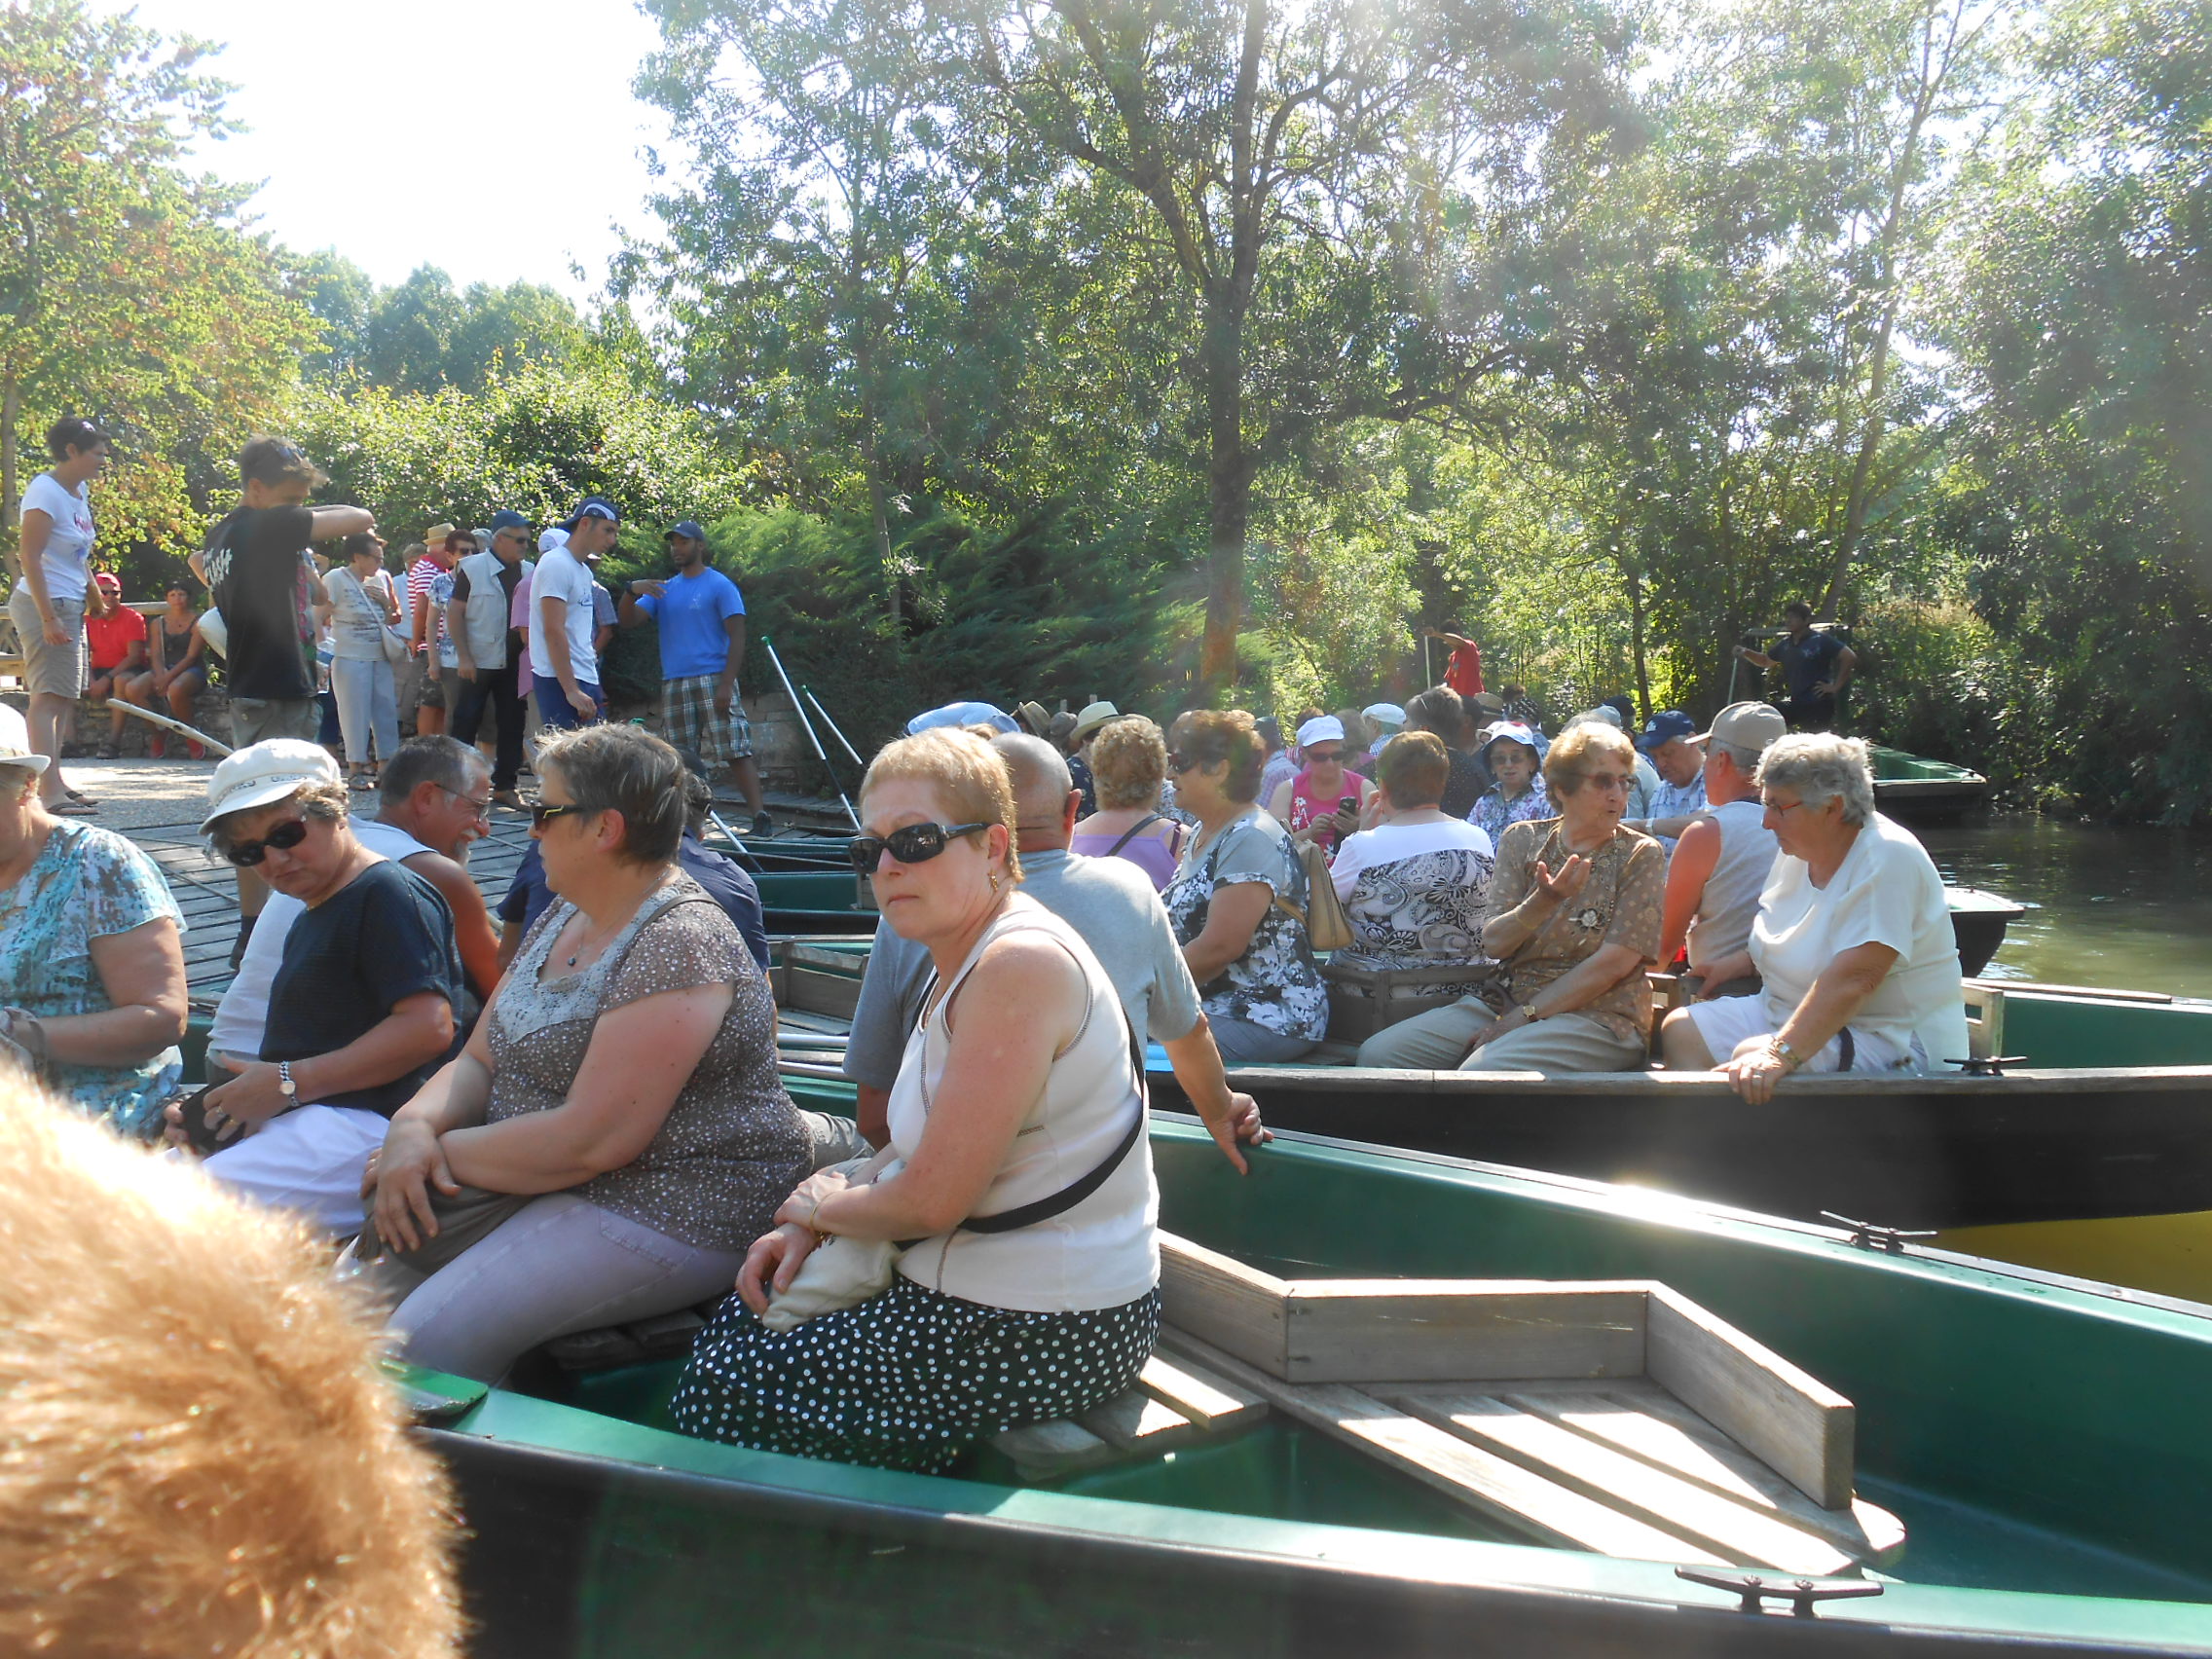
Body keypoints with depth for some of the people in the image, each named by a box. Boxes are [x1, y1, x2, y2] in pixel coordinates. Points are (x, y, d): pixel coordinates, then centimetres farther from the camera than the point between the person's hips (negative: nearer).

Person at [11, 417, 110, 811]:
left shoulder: (80, 491, 12)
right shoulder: (44, 491, -15)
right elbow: (29, 556, -20)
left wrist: (95, 598, 27)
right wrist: (48, 617, -24)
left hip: (69, 606, 10)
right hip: (45, 604, -10)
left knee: (62, 698, 14)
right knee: (48, 695, -14)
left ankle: (55, 783, 21)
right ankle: (49, 791, -18)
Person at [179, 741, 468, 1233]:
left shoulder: (389, 893, -6)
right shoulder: (309, 918, 27)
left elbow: (429, 1027, -18)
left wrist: (288, 1083, -13)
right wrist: (207, 1112, 7)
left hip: (367, 1124, -11)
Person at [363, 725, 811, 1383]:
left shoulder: (679, 945, -19)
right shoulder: (563, 917, 12)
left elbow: (590, 1140, -24)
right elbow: (478, 1060, 12)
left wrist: (442, 1150, -13)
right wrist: (414, 1126, -9)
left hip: (673, 1215, -9)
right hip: (541, 1185, 9)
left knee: (429, 1338, -23)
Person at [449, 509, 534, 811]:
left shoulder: (529, 571, 7)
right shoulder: (472, 568, -4)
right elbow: (456, 613, -4)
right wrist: (463, 657, -11)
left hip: (514, 662, 4)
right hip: (477, 663, -4)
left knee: (512, 726, 6)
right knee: (465, 725, 1)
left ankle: (505, 785, 15)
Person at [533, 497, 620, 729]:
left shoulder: (584, 570, 18)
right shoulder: (556, 564, -10)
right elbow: (554, 631, -18)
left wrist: (594, 689, 16)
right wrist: (571, 691, -21)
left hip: (586, 681, 9)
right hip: (562, 683, -9)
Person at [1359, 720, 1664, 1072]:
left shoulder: (1640, 855, -1)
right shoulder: (1522, 840, 9)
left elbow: (1614, 962, -10)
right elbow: (1493, 942, -1)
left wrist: (1524, 1016, -13)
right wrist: (1543, 902, -21)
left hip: (1598, 1018, -5)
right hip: (1505, 999, 5)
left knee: (1481, 1071, -34)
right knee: (1378, 1053, -14)